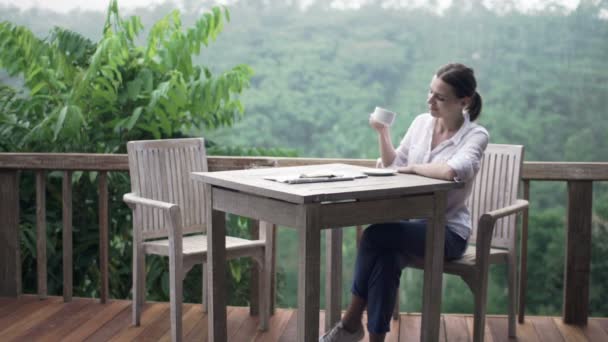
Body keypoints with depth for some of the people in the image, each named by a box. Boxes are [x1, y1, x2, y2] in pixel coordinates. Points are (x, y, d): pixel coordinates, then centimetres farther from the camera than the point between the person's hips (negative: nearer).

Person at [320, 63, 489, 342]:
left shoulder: (476, 135, -10)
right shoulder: (422, 122, 8)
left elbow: (452, 171, -31)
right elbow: (394, 167, 15)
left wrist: (413, 167, -17)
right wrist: (383, 133, 1)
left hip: (448, 230, -4)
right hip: (412, 222, 5)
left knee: (374, 235, -27)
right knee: (386, 258, -31)